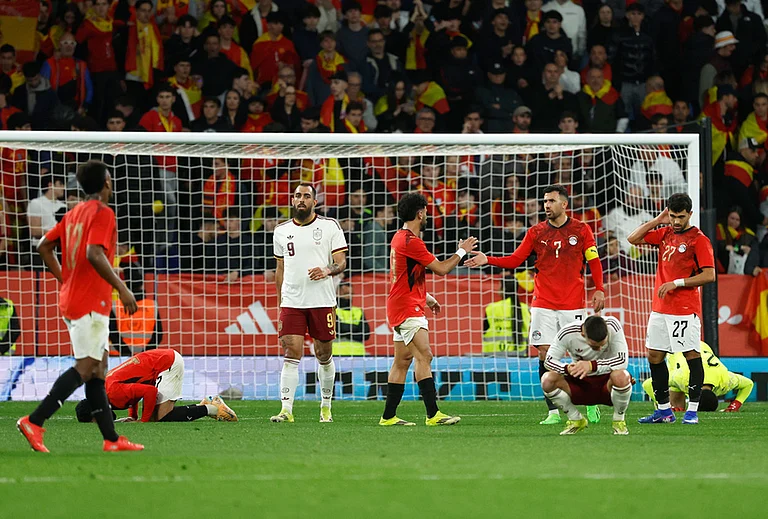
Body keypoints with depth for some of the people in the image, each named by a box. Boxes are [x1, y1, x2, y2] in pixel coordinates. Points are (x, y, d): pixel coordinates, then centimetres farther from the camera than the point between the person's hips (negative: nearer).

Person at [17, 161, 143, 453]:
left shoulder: (73, 214, 16)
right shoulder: (103, 213, -11)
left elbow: (44, 246, 18)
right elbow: (94, 254, -24)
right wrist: (122, 288, -19)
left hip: (71, 297, 10)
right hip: (92, 302, -10)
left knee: (98, 368, 9)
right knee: (86, 368, -11)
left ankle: (112, 440, 9)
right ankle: (34, 422, -18)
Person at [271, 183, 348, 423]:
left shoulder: (330, 226, 2)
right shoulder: (282, 231, 11)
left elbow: (341, 262, 0)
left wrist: (327, 270, -22)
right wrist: (279, 304, 15)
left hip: (322, 301, -1)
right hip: (291, 302, 1)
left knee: (324, 356, 7)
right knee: (291, 354, -8)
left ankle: (326, 407, 22)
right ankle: (286, 410, -12)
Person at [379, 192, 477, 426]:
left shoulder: (399, 238, 15)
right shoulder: (411, 242, -18)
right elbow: (441, 268, -14)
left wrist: (426, 297, 31)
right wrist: (462, 251, 1)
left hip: (399, 307, 11)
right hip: (407, 308, -11)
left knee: (403, 361, 11)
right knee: (424, 357, -14)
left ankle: (389, 416, 12)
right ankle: (433, 414, -20)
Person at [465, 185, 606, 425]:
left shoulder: (581, 230, 2)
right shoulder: (536, 232, 6)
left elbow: (594, 261, 4)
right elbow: (514, 260, 6)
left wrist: (599, 290, -7)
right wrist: (487, 260, -7)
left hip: (573, 304, -2)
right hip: (543, 304, 2)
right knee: (545, 354, -5)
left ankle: (590, 404, 19)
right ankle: (554, 412, 0)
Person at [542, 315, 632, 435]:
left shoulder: (612, 325, -22)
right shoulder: (568, 333, -19)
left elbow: (623, 360, -29)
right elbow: (549, 361, -13)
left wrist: (592, 365, -40)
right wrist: (567, 369, -35)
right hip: (581, 384, 2)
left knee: (620, 377, -38)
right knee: (547, 380, -25)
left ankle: (619, 420, -7)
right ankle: (576, 420, 0)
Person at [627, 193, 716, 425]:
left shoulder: (699, 239, -7)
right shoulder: (664, 233, 12)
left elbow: (709, 275, -12)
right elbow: (633, 238, 13)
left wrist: (677, 283, -16)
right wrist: (657, 221, 4)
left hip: (685, 310, -7)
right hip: (660, 308, 7)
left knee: (692, 355, -7)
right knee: (654, 356, 8)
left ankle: (692, 410, -4)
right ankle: (664, 410, 16)